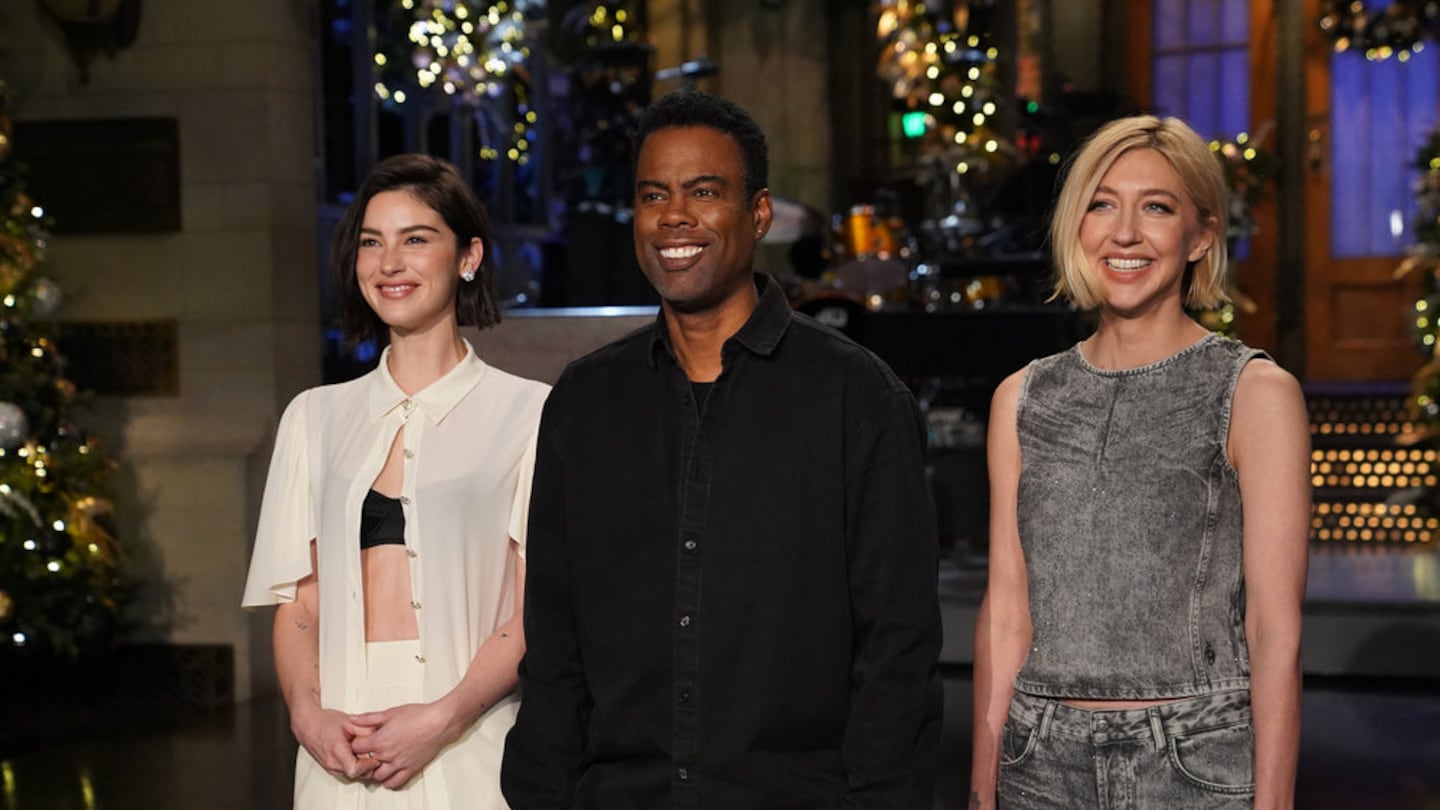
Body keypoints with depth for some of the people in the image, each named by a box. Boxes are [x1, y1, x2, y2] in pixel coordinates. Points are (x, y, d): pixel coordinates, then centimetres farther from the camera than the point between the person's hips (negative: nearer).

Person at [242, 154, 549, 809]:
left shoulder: (527, 413, 0)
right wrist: (308, 713, -8)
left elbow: (538, 609, -5)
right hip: (340, 755, 3)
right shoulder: (316, 418, 12)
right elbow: (297, 606, 9)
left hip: (469, 753, -3)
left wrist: (442, 718, -16)